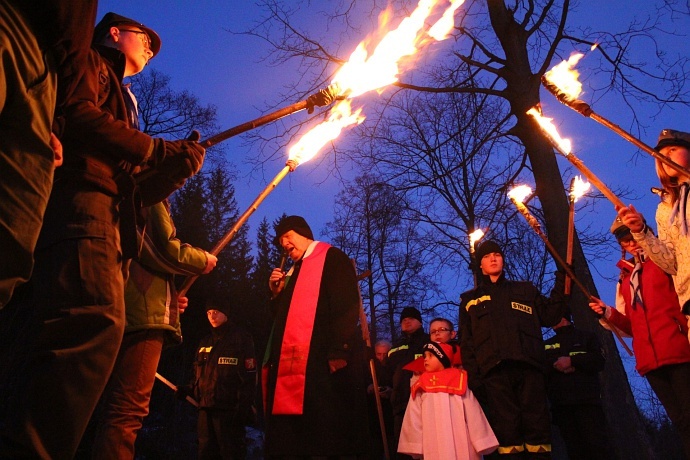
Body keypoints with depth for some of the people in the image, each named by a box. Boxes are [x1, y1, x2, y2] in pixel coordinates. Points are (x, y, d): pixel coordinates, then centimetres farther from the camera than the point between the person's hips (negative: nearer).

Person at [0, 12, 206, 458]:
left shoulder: (123, 106, 39)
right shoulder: (92, 64, 21)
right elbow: (77, 114, -4)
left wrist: (175, 172, 13)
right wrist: (158, 149, 3)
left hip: (109, 223, 8)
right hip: (81, 199, -8)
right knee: (97, 321, -28)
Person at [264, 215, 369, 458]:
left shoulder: (331, 258, 2)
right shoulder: (294, 272, 26)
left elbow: (346, 305, -12)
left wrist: (338, 351, -22)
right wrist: (277, 294, 9)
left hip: (325, 358, -8)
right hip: (294, 360, 8)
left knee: (328, 429, -8)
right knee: (294, 431, 5)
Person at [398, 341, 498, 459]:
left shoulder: (460, 381, 3)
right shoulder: (420, 388, 7)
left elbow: (473, 414, 3)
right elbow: (414, 419, 6)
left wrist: (482, 444, 1)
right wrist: (415, 446, 1)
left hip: (462, 447, -1)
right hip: (434, 450, 1)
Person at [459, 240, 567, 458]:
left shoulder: (525, 289, 24)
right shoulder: (470, 300, 20)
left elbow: (549, 317, 15)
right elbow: (466, 342, 12)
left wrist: (561, 283, 7)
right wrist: (472, 376, -1)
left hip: (528, 366, 1)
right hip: (494, 370, 0)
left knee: (537, 425, -3)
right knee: (506, 429, -4)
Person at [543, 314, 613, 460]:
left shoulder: (587, 336, 18)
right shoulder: (546, 345, 23)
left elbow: (599, 360, 3)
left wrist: (572, 360, -8)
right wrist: (556, 364, -10)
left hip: (587, 400, -2)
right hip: (561, 403, 2)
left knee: (598, 446, -12)